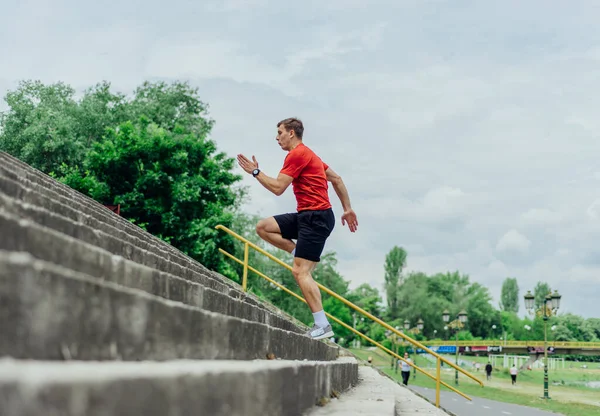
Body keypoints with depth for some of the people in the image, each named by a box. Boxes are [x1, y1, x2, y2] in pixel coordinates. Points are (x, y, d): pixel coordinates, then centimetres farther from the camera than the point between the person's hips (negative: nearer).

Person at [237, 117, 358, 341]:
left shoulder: (297, 154, -11)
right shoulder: (306, 153, 20)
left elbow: (278, 188, -15)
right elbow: (336, 178, 21)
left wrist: (255, 172, -3)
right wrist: (347, 209, 21)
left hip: (316, 217, -10)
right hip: (306, 216, 10)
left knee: (300, 272, -13)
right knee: (263, 227, 7)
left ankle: (322, 326, -13)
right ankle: (301, 255, 6)